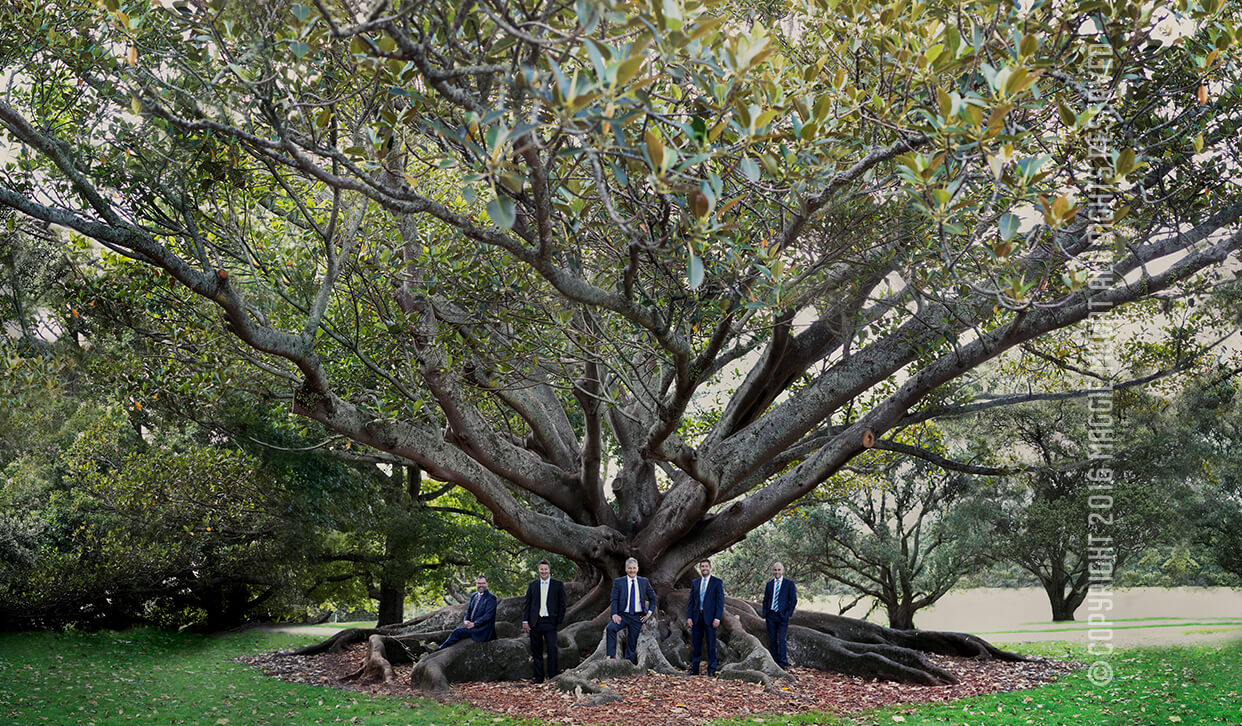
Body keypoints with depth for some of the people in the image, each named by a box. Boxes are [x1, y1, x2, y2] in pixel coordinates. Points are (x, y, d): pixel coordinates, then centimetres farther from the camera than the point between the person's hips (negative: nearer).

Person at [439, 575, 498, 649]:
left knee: (457, 632, -16)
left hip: (482, 629, -8)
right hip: (472, 625, 8)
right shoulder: (474, 596, 14)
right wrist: (466, 620, -4)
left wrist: (474, 624, -20)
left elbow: (488, 615, -17)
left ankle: (440, 650, -7)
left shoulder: (491, 597, -10)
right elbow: (468, 611, 17)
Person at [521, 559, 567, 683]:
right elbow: (526, 603, 9)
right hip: (535, 622, 2)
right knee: (536, 651, 5)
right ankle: (538, 677, 12)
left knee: (552, 649, -11)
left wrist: (558, 621, -2)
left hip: (550, 622, -2)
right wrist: (525, 621, 0)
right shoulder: (532, 584, 11)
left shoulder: (558, 584, 5)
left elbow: (562, 605, 6)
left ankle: (553, 677, -6)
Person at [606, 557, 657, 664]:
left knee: (632, 643, 2)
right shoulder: (618, 582, 2)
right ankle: (612, 656, -27)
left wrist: (649, 612, 5)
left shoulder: (644, 582, 7)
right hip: (623, 615, -1)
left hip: (638, 617, 2)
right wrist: (614, 614, -16)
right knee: (611, 628, -29)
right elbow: (614, 599, -2)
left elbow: (653, 598, 16)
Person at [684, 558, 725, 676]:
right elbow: (691, 601, 12)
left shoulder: (717, 582, 1)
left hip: (710, 618, -4)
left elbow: (720, 601, -4)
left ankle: (711, 670, 5)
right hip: (696, 618, 4)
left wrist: (717, 618, -12)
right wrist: (688, 617, 2)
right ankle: (694, 668, 13)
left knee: (711, 644, -1)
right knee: (696, 644, 6)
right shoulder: (695, 582, 13)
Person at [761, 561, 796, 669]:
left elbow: (793, 600, 0)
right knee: (772, 640, 5)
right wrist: (764, 614, 6)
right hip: (771, 615, 4)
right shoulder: (769, 584, 12)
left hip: (782, 616, -4)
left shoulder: (789, 583, 0)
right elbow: (765, 600, 17)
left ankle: (782, 663, -5)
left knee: (781, 640, -10)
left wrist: (788, 614, -8)